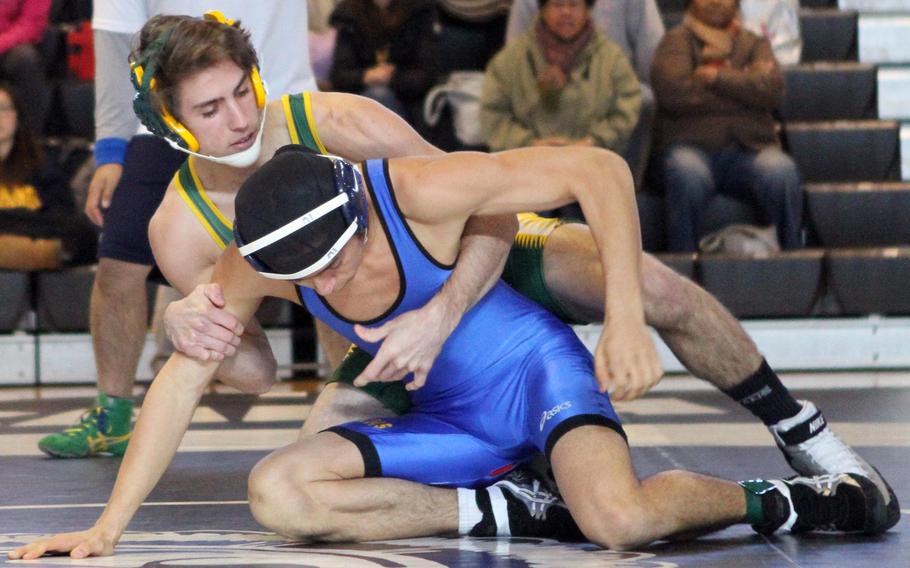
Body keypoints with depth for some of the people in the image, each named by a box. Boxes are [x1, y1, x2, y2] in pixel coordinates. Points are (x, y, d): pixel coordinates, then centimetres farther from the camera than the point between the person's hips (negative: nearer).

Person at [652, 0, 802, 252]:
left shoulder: (754, 44, 20)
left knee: (782, 172, -31)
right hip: (693, 147, -2)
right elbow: (672, 90, -7)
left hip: (749, 149, 2)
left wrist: (717, 77, -5)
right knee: (687, 174, -37)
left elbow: (772, 89, 0)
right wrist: (745, 86, 0)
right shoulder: (676, 41, 13)